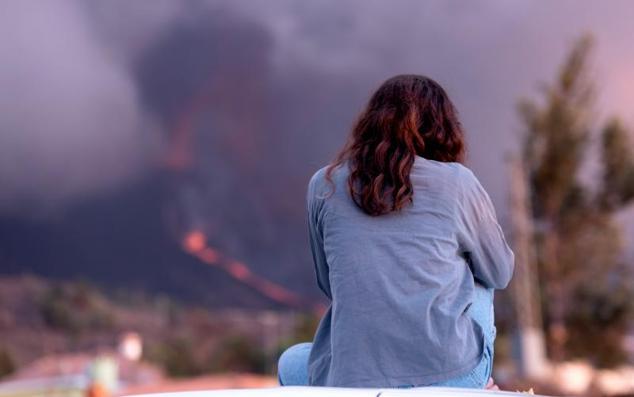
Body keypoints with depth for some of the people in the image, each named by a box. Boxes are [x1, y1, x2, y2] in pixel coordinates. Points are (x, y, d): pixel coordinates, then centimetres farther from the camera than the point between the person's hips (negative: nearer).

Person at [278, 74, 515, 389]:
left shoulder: (323, 185, 3)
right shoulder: (457, 181, -2)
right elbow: (500, 273, 14)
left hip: (355, 385, 0)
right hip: (453, 379, 0)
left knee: (291, 362, 34)